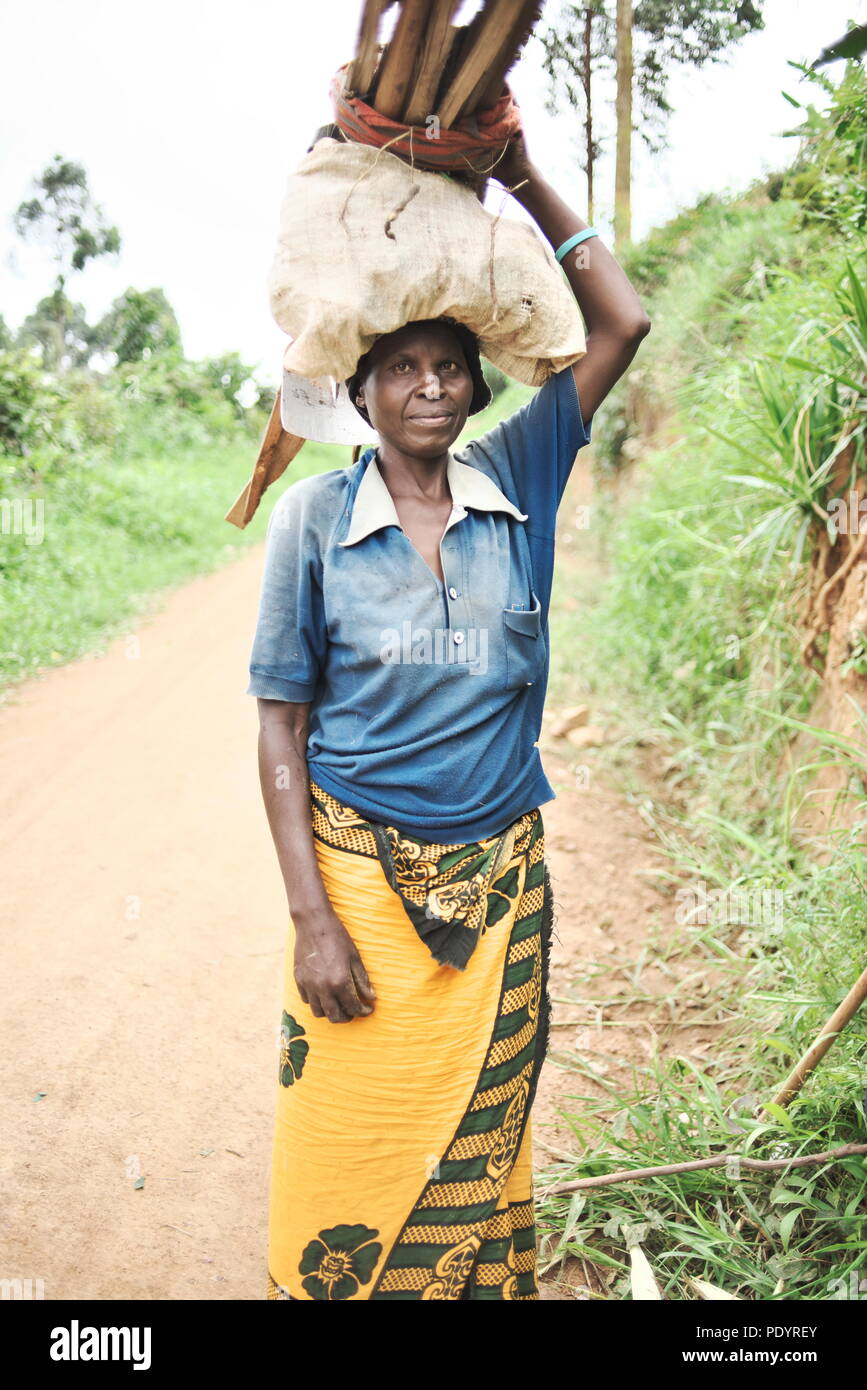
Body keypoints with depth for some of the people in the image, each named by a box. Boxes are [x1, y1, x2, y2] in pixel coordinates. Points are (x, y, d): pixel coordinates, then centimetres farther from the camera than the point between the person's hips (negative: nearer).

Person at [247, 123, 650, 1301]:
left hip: (501, 875, 2)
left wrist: (526, 181, -1)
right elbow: (281, 728, -6)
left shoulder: (518, 482, 1)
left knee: (477, 1150, 17)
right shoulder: (314, 516, -5)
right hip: (362, 872, -2)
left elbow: (622, 325, 0)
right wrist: (311, 919, -11)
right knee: (352, 1151, 8)